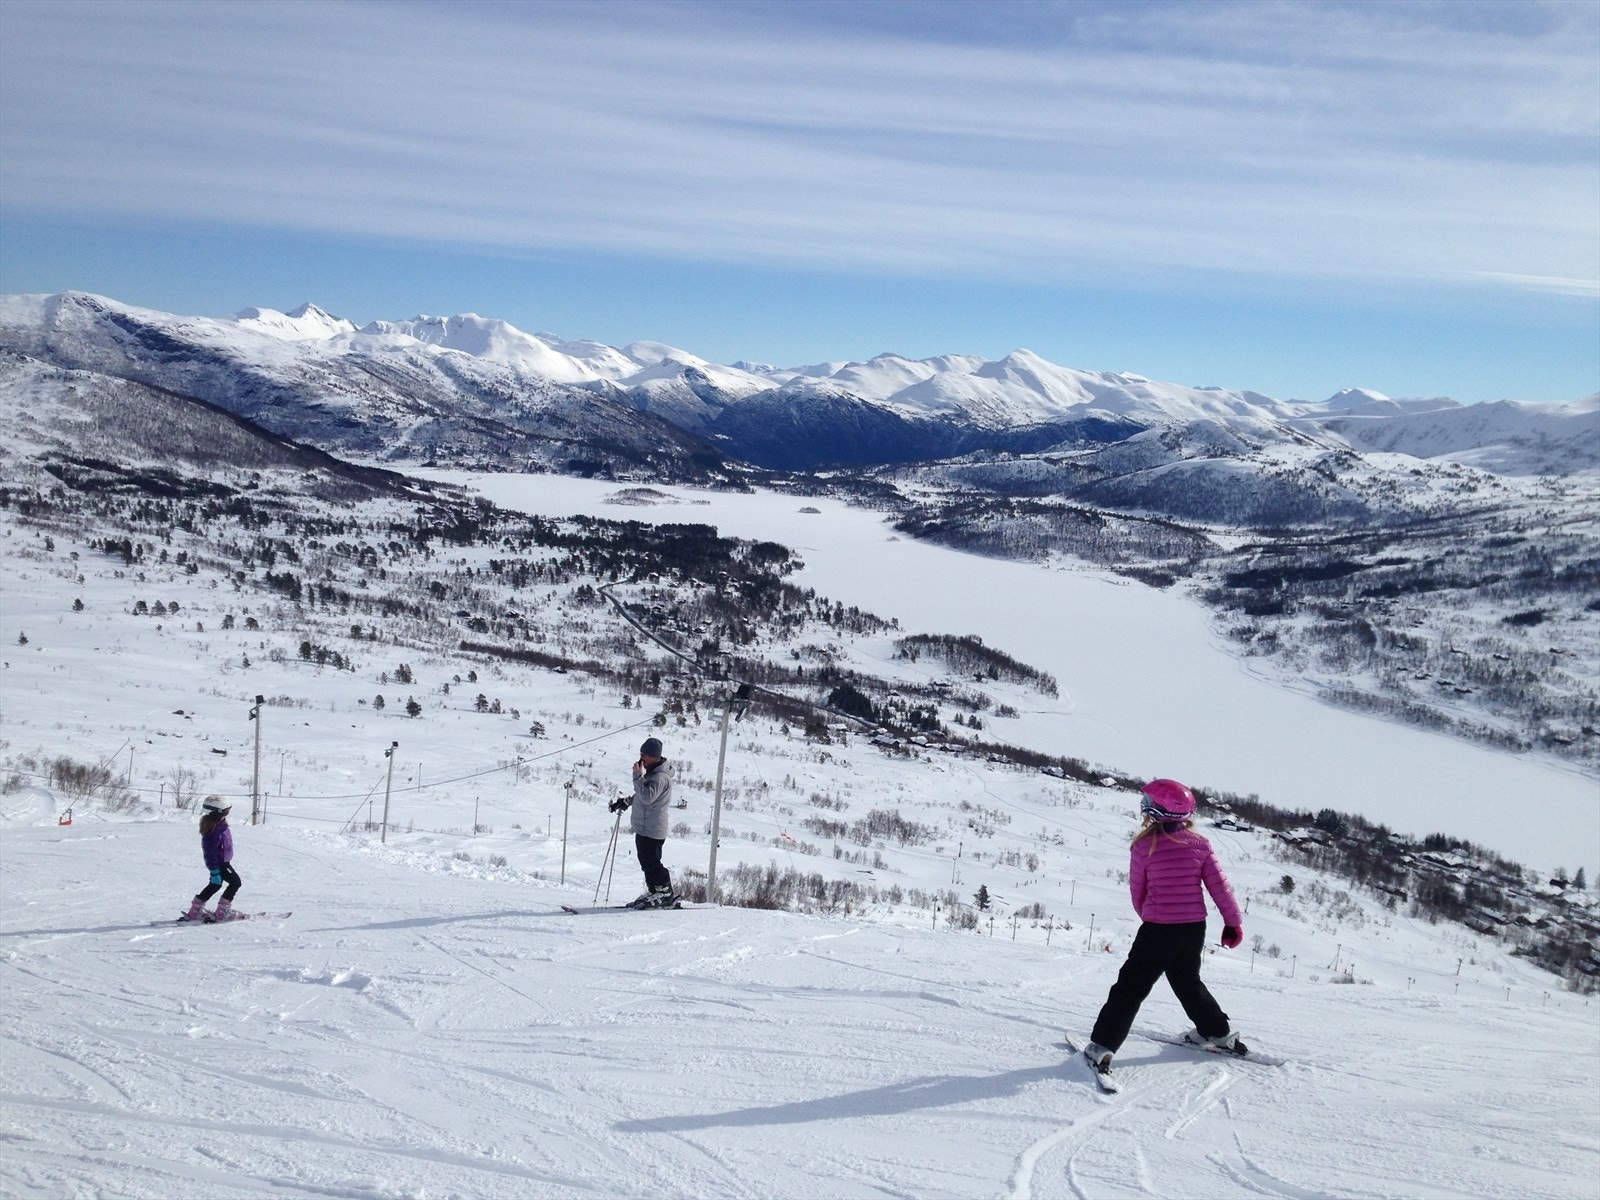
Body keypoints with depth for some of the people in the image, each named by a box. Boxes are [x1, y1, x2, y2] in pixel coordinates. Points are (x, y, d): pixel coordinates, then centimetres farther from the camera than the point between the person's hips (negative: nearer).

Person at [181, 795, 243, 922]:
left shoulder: (219, 823, 3)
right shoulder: (213, 829, -28)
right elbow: (211, 851, -26)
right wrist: (215, 871, -25)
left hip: (222, 861, 10)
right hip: (219, 863, -10)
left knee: (215, 885, 23)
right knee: (235, 882, -2)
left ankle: (195, 911, 33)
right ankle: (222, 912, 2)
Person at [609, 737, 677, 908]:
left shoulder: (660, 777, -20)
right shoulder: (652, 772, 13)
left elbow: (647, 797, -31)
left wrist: (638, 777, -28)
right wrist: (626, 801, 18)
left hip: (652, 829, -10)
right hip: (644, 827, 10)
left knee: (651, 863, -6)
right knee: (647, 862, 15)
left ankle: (665, 896, 2)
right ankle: (653, 893, 23)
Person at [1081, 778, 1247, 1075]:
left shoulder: (1144, 847, -12)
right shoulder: (1199, 845, -3)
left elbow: (1137, 892, -1)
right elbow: (1219, 886, 0)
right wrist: (1233, 922, 11)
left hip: (1157, 929, -4)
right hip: (1194, 928, 4)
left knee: (1131, 986, 1)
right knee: (1188, 982, 28)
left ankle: (1102, 1047, -5)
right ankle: (1218, 1032, 39)